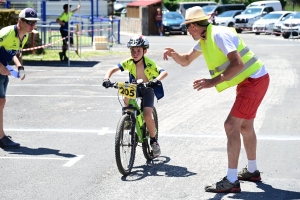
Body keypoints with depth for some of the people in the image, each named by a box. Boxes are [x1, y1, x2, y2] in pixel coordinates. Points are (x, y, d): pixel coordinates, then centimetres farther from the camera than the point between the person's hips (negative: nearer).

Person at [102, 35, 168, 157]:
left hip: (147, 89, -4)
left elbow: (164, 72, -38)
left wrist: (156, 80, -57)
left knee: (147, 115, -20)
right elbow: (113, 69, -19)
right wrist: (106, 78, -39)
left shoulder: (149, 63, -27)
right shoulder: (129, 62, -17)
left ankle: (153, 141, 1)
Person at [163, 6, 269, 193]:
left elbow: (237, 63, -31)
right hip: (247, 80, 11)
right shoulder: (203, 40, 9)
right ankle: (252, 171, 39)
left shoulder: (219, 35, -21)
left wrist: (213, 82, -31)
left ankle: (231, 181, -12)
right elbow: (186, 61, 18)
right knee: (245, 125, 22)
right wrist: (174, 54, -4)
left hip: (255, 80, -11)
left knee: (231, 125, -14)